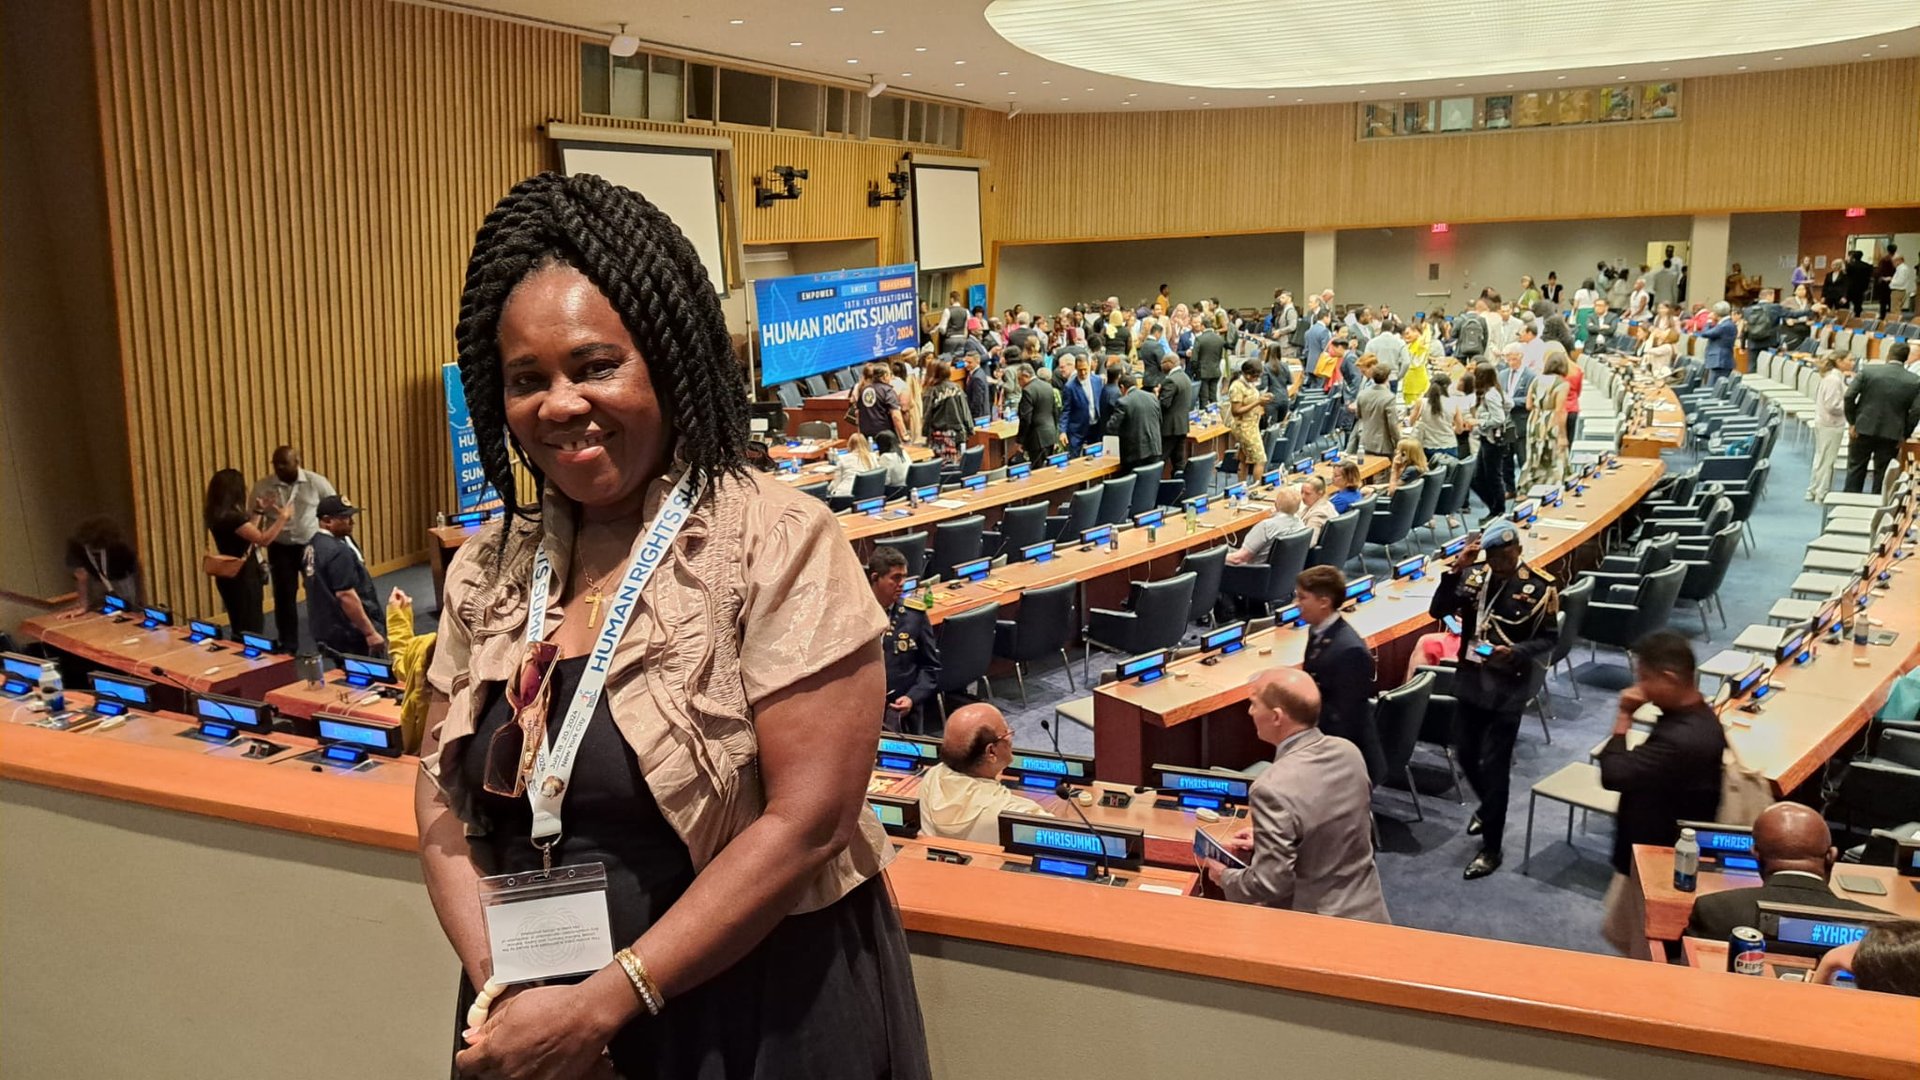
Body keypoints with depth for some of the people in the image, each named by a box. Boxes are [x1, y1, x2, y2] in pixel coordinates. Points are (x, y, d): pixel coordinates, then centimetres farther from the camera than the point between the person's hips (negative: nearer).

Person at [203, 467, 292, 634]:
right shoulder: (231, 517, -23)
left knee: (241, 629, 18)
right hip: (242, 578, -10)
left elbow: (249, 535, 16)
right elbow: (263, 539, -27)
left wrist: (259, 513, 22)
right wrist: (283, 517, -18)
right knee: (251, 630, -2)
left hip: (233, 577, 10)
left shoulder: (218, 515, 6)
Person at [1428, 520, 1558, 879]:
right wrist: (1456, 570, -22)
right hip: (1469, 680, 4)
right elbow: (1438, 611, -10)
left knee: (1494, 765, -1)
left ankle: (1491, 849, 11)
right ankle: (1488, 807, 46)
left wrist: (1516, 652, -24)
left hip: (1508, 687, -4)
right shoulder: (1473, 573, -3)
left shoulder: (1540, 585, -11)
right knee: (1466, 755, 16)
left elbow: (1549, 638, -6)